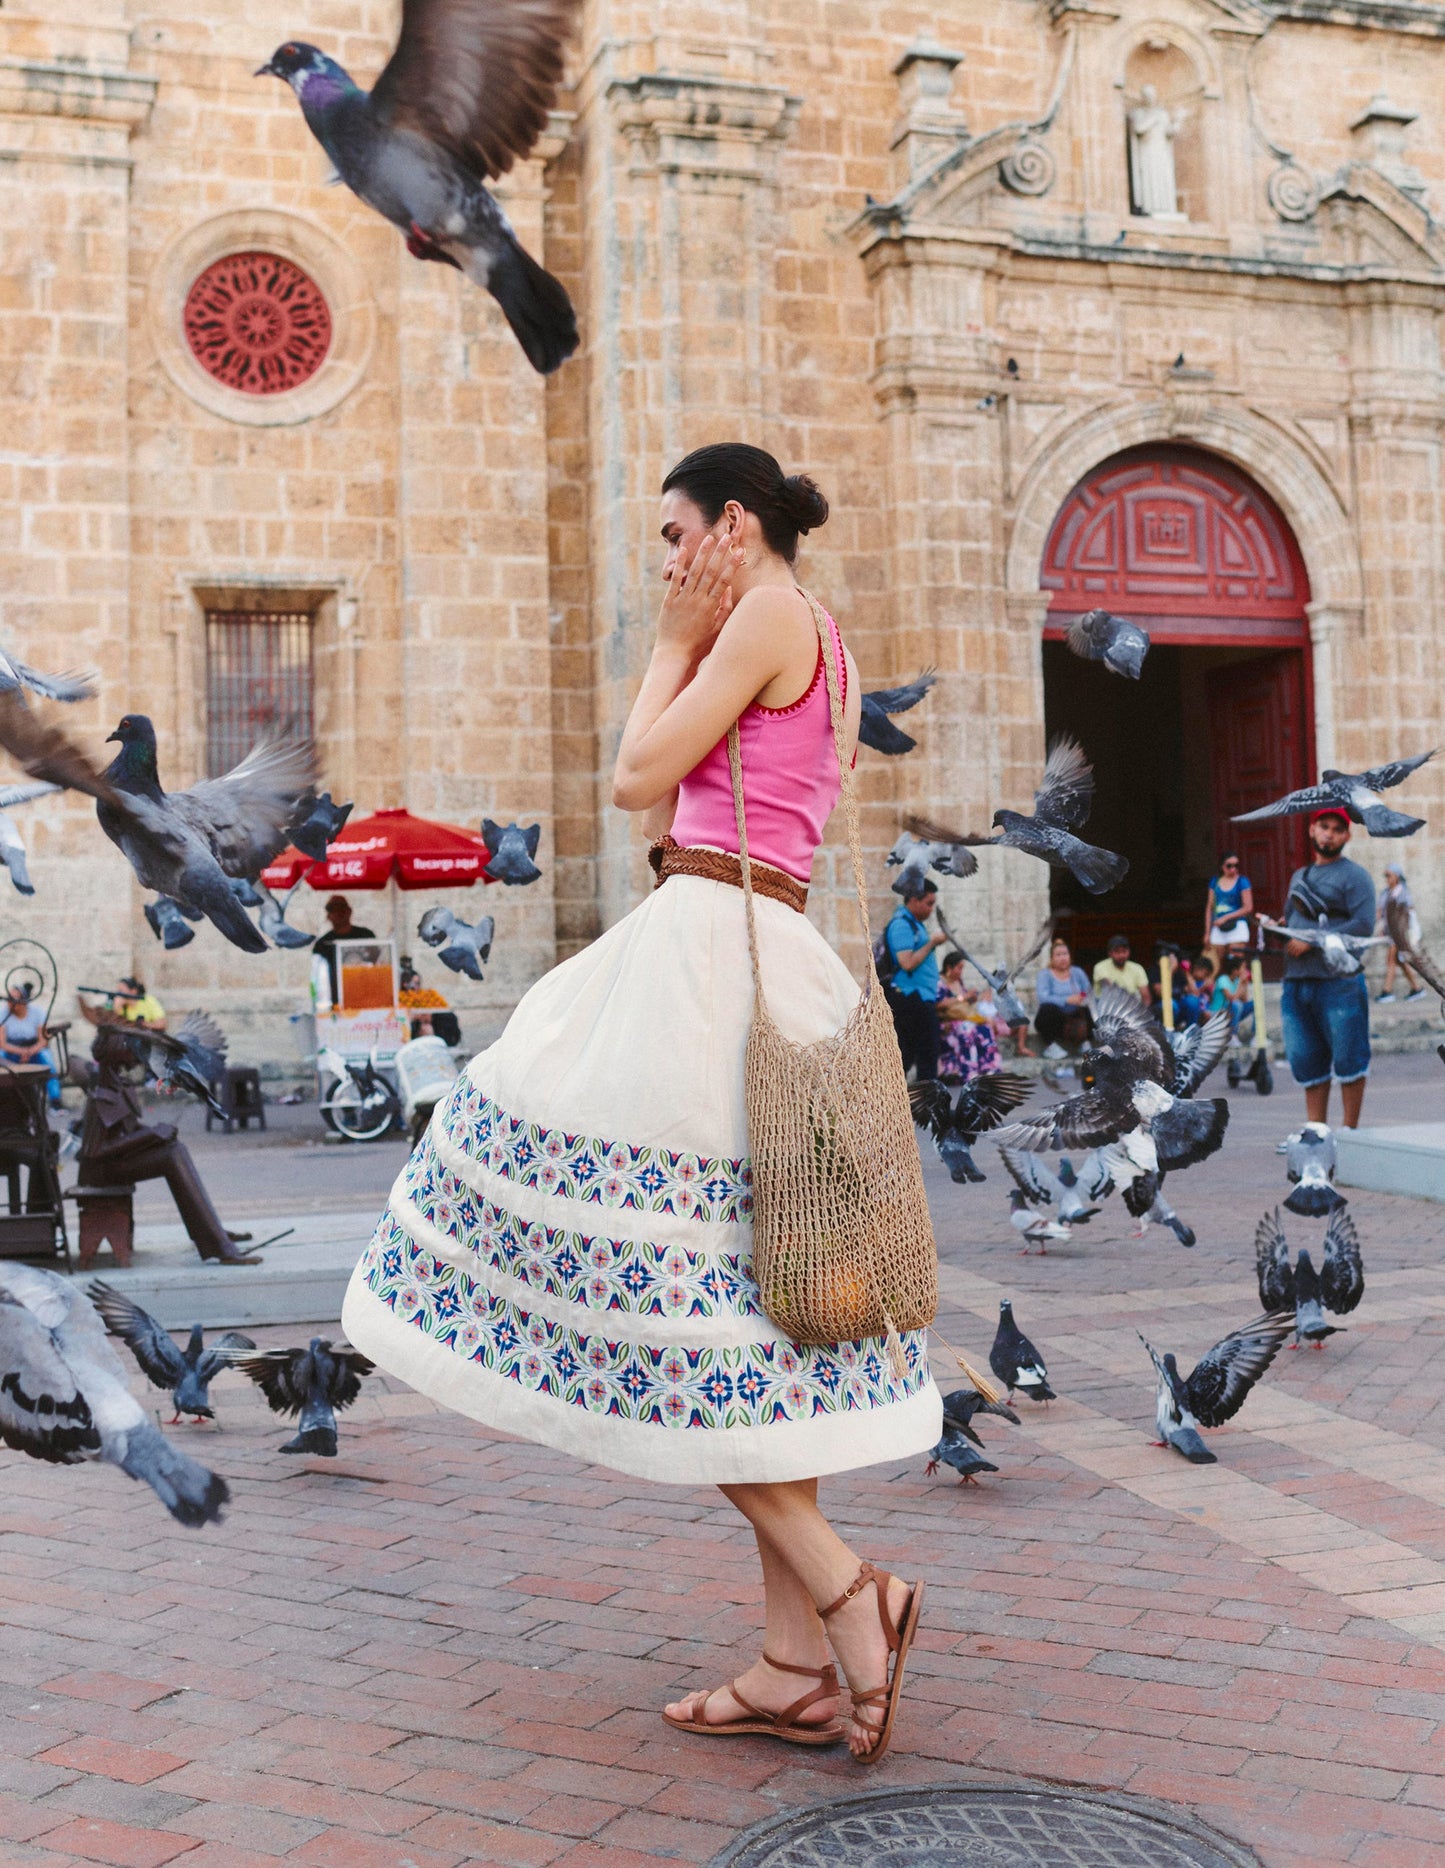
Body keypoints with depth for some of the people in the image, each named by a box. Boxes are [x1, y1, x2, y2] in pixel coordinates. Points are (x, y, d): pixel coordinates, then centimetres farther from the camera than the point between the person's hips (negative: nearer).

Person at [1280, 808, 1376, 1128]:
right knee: (1306, 1061, 8)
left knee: (1347, 1059, 1)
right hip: (1296, 982, 6)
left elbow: (1364, 925, -13)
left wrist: (1312, 942, -15)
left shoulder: (1354, 876, -1)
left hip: (1339, 984, -6)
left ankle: (1350, 1131, 10)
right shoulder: (1299, 876, 21)